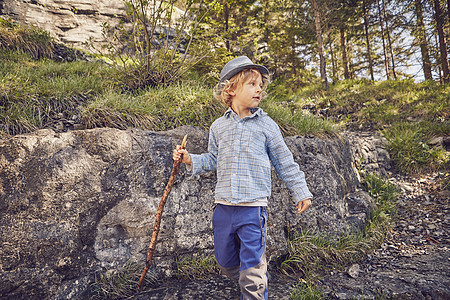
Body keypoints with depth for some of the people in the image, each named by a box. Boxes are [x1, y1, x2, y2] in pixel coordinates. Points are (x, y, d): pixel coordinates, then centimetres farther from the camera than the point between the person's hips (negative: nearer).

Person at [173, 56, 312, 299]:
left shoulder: (266, 125, -1)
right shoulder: (218, 127, 6)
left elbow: (284, 162, 5)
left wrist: (300, 192, 6)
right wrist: (190, 160, 2)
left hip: (253, 208, -3)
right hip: (223, 207, 4)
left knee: (252, 268, 1)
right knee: (225, 262, 19)